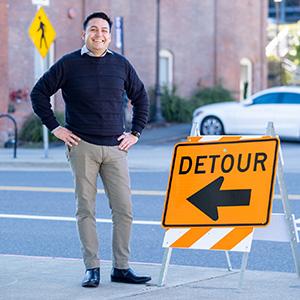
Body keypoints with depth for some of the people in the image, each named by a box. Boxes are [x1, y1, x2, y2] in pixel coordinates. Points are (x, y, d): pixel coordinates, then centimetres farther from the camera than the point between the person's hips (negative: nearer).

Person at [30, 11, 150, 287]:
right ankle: (92, 268, 7)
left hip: (115, 148, 2)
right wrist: (54, 127, 1)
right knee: (86, 209, 0)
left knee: (124, 209, -1)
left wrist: (135, 133, 12)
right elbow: (39, 93, 7)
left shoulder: (121, 65, 9)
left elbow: (141, 98, 20)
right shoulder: (69, 64, 1)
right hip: (82, 146, -2)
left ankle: (121, 267, 8)